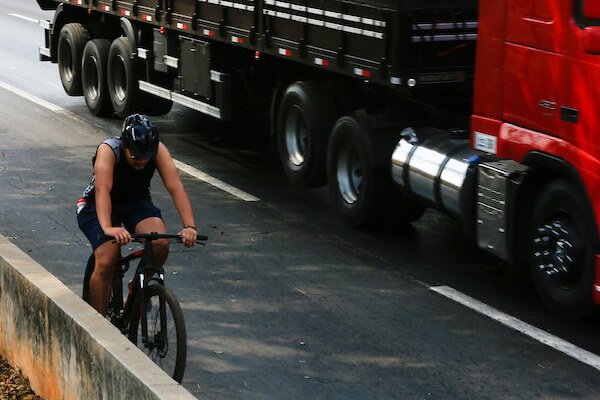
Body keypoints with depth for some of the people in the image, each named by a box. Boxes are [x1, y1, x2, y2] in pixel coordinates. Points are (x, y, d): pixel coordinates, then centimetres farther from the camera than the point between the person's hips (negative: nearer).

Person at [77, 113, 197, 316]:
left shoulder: (158, 150, -21)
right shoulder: (108, 150, -29)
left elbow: (175, 186, -30)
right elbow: (102, 190, -42)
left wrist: (189, 226, -44)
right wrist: (107, 228, -59)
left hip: (137, 202, 3)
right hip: (99, 206, -3)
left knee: (161, 244, -26)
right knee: (106, 263, -23)